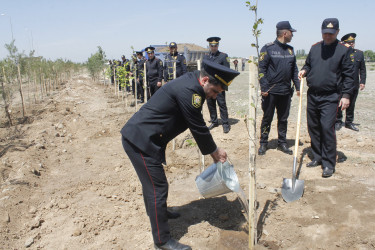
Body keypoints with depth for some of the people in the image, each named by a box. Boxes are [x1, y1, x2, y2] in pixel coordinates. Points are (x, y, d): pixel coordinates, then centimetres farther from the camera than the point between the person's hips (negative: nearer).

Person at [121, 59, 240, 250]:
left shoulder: (191, 83, 9)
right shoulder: (189, 91, -23)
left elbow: (198, 125, 14)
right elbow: (198, 127, -18)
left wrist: (212, 150, 12)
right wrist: (215, 151, -3)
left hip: (138, 136, 10)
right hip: (140, 140, -10)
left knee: (151, 180, 27)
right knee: (158, 187, -3)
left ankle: (156, 212, 51)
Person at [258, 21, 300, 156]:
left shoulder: (290, 50, 13)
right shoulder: (268, 48, -5)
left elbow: (294, 70, 17)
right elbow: (262, 69, -9)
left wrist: (298, 87, 10)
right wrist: (264, 87, -15)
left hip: (286, 91, 6)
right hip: (271, 91, -5)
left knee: (283, 119, 12)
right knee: (267, 118, 4)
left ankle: (282, 143, 25)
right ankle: (263, 144, 16)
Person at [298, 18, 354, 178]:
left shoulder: (344, 50, -1)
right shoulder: (315, 48, 11)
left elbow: (348, 74, -2)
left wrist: (346, 95, -8)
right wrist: (304, 71, 0)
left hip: (330, 97, -5)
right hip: (312, 95, 5)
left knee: (327, 127, -12)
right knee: (313, 127, 10)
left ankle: (329, 164, -1)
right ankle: (318, 157, 25)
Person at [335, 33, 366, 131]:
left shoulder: (360, 53, 9)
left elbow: (362, 69, 12)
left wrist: (362, 82, 4)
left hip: (354, 85, 4)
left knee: (351, 105, 11)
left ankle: (349, 122, 22)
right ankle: (338, 122, 16)